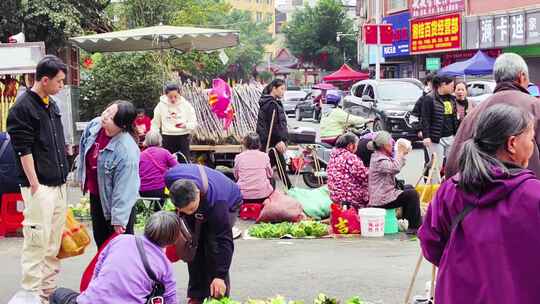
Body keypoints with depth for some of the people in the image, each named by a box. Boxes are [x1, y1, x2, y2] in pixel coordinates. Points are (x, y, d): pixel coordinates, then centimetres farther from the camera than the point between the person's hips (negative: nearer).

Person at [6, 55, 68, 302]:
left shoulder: (52, 105, 15)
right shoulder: (22, 108, -10)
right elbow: (23, 150, -14)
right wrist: (34, 185, -16)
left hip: (59, 185, 8)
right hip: (39, 187, -8)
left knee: (54, 242, 11)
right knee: (37, 240, -8)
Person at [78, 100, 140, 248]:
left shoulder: (127, 150, -32)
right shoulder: (94, 125, -11)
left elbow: (124, 187, -28)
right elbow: (84, 152, 9)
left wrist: (118, 218, -25)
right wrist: (83, 178, 19)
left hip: (114, 201, -7)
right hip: (95, 196, 7)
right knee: (100, 240, 22)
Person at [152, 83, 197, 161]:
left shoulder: (186, 105, -3)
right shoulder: (161, 105, -1)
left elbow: (194, 123, -3)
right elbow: (155, 124, 7)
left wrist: (185, 125, -23)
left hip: (183, 137, -1)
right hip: (167, 138, 1)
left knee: (184, 163, 1)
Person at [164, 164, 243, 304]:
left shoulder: (216, 201, -47)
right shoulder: (170, 178, -36)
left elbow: (223, 240, -41)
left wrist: (220, 275, -43)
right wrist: (182, 211, 0)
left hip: (228, 202, -5)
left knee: (214, 245, -20)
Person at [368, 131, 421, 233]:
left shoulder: (379, 156, 13)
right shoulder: (379, 160, -21)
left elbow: (396, 167, 21)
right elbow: (395, 168, -36)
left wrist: (403, 154, 8)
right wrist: (400, 152, -23)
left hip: (384, 193, 12)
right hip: (382, 200, -12)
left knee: (409, 188, 27)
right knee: (412, 194, -18)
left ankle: (407, 219, 29)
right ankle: (414, 227, -13)